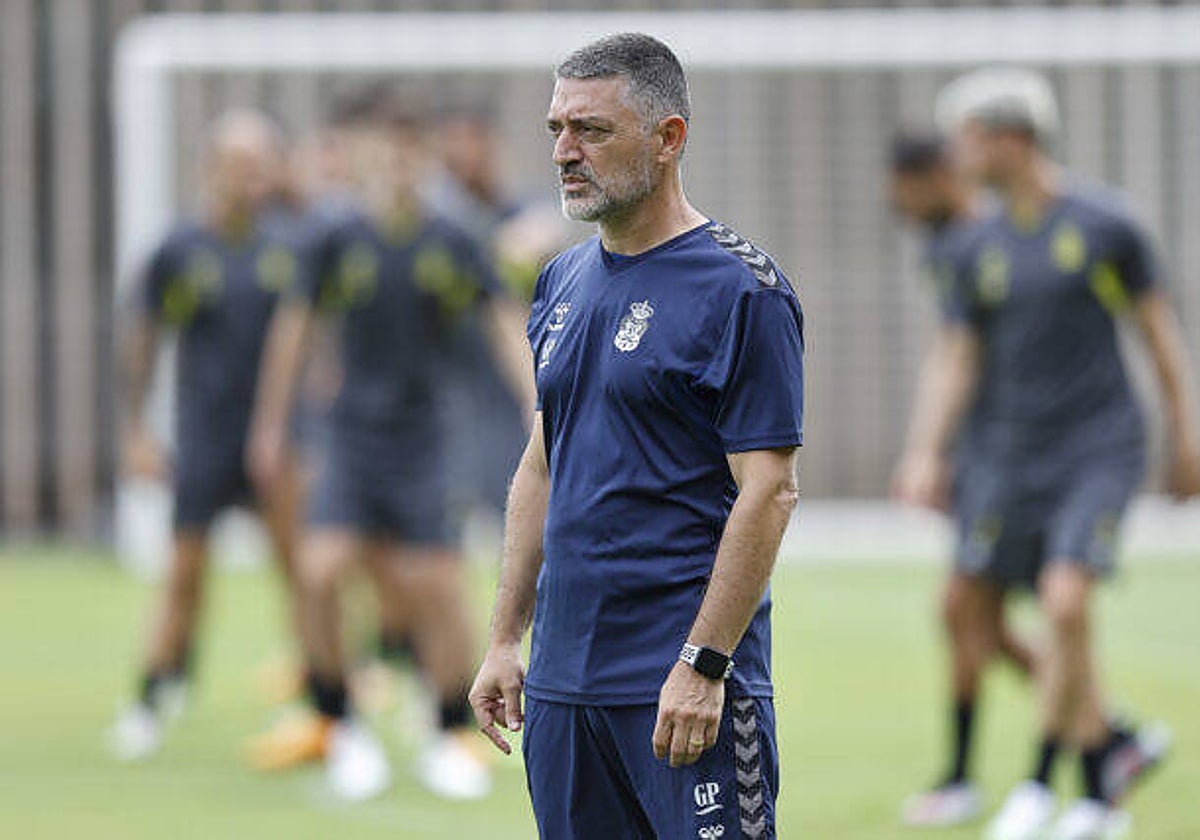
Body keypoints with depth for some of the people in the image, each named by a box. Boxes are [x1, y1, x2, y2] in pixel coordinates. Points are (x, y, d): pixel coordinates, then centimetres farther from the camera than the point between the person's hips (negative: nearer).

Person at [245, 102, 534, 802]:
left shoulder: (451, 245, -1)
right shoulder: (342, 243, 0)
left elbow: (508, 324, 1)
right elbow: (296, 326, 9)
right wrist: (271, 424, 10)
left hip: (420, 441, 0)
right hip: (352, 436, 0)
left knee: (440, 588, -3)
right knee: (319, 574, -15)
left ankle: (452, 742, 13)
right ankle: (341, 730, 1)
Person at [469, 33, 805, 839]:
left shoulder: (741, 289, -10)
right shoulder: (564, 283, 13)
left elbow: (769, 490, -14)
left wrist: (702, 666, -19)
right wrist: (505, 640, 15)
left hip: (689, 686, -7)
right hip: (562, 682, 7)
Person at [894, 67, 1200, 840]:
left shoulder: (1103, 225, -5)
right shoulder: (985, 247, 7)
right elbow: (957, 361, 9)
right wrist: (927, 454, -3)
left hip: (1099, 449, -4)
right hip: (1011, 454, 4)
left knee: (1067, 604, -19)